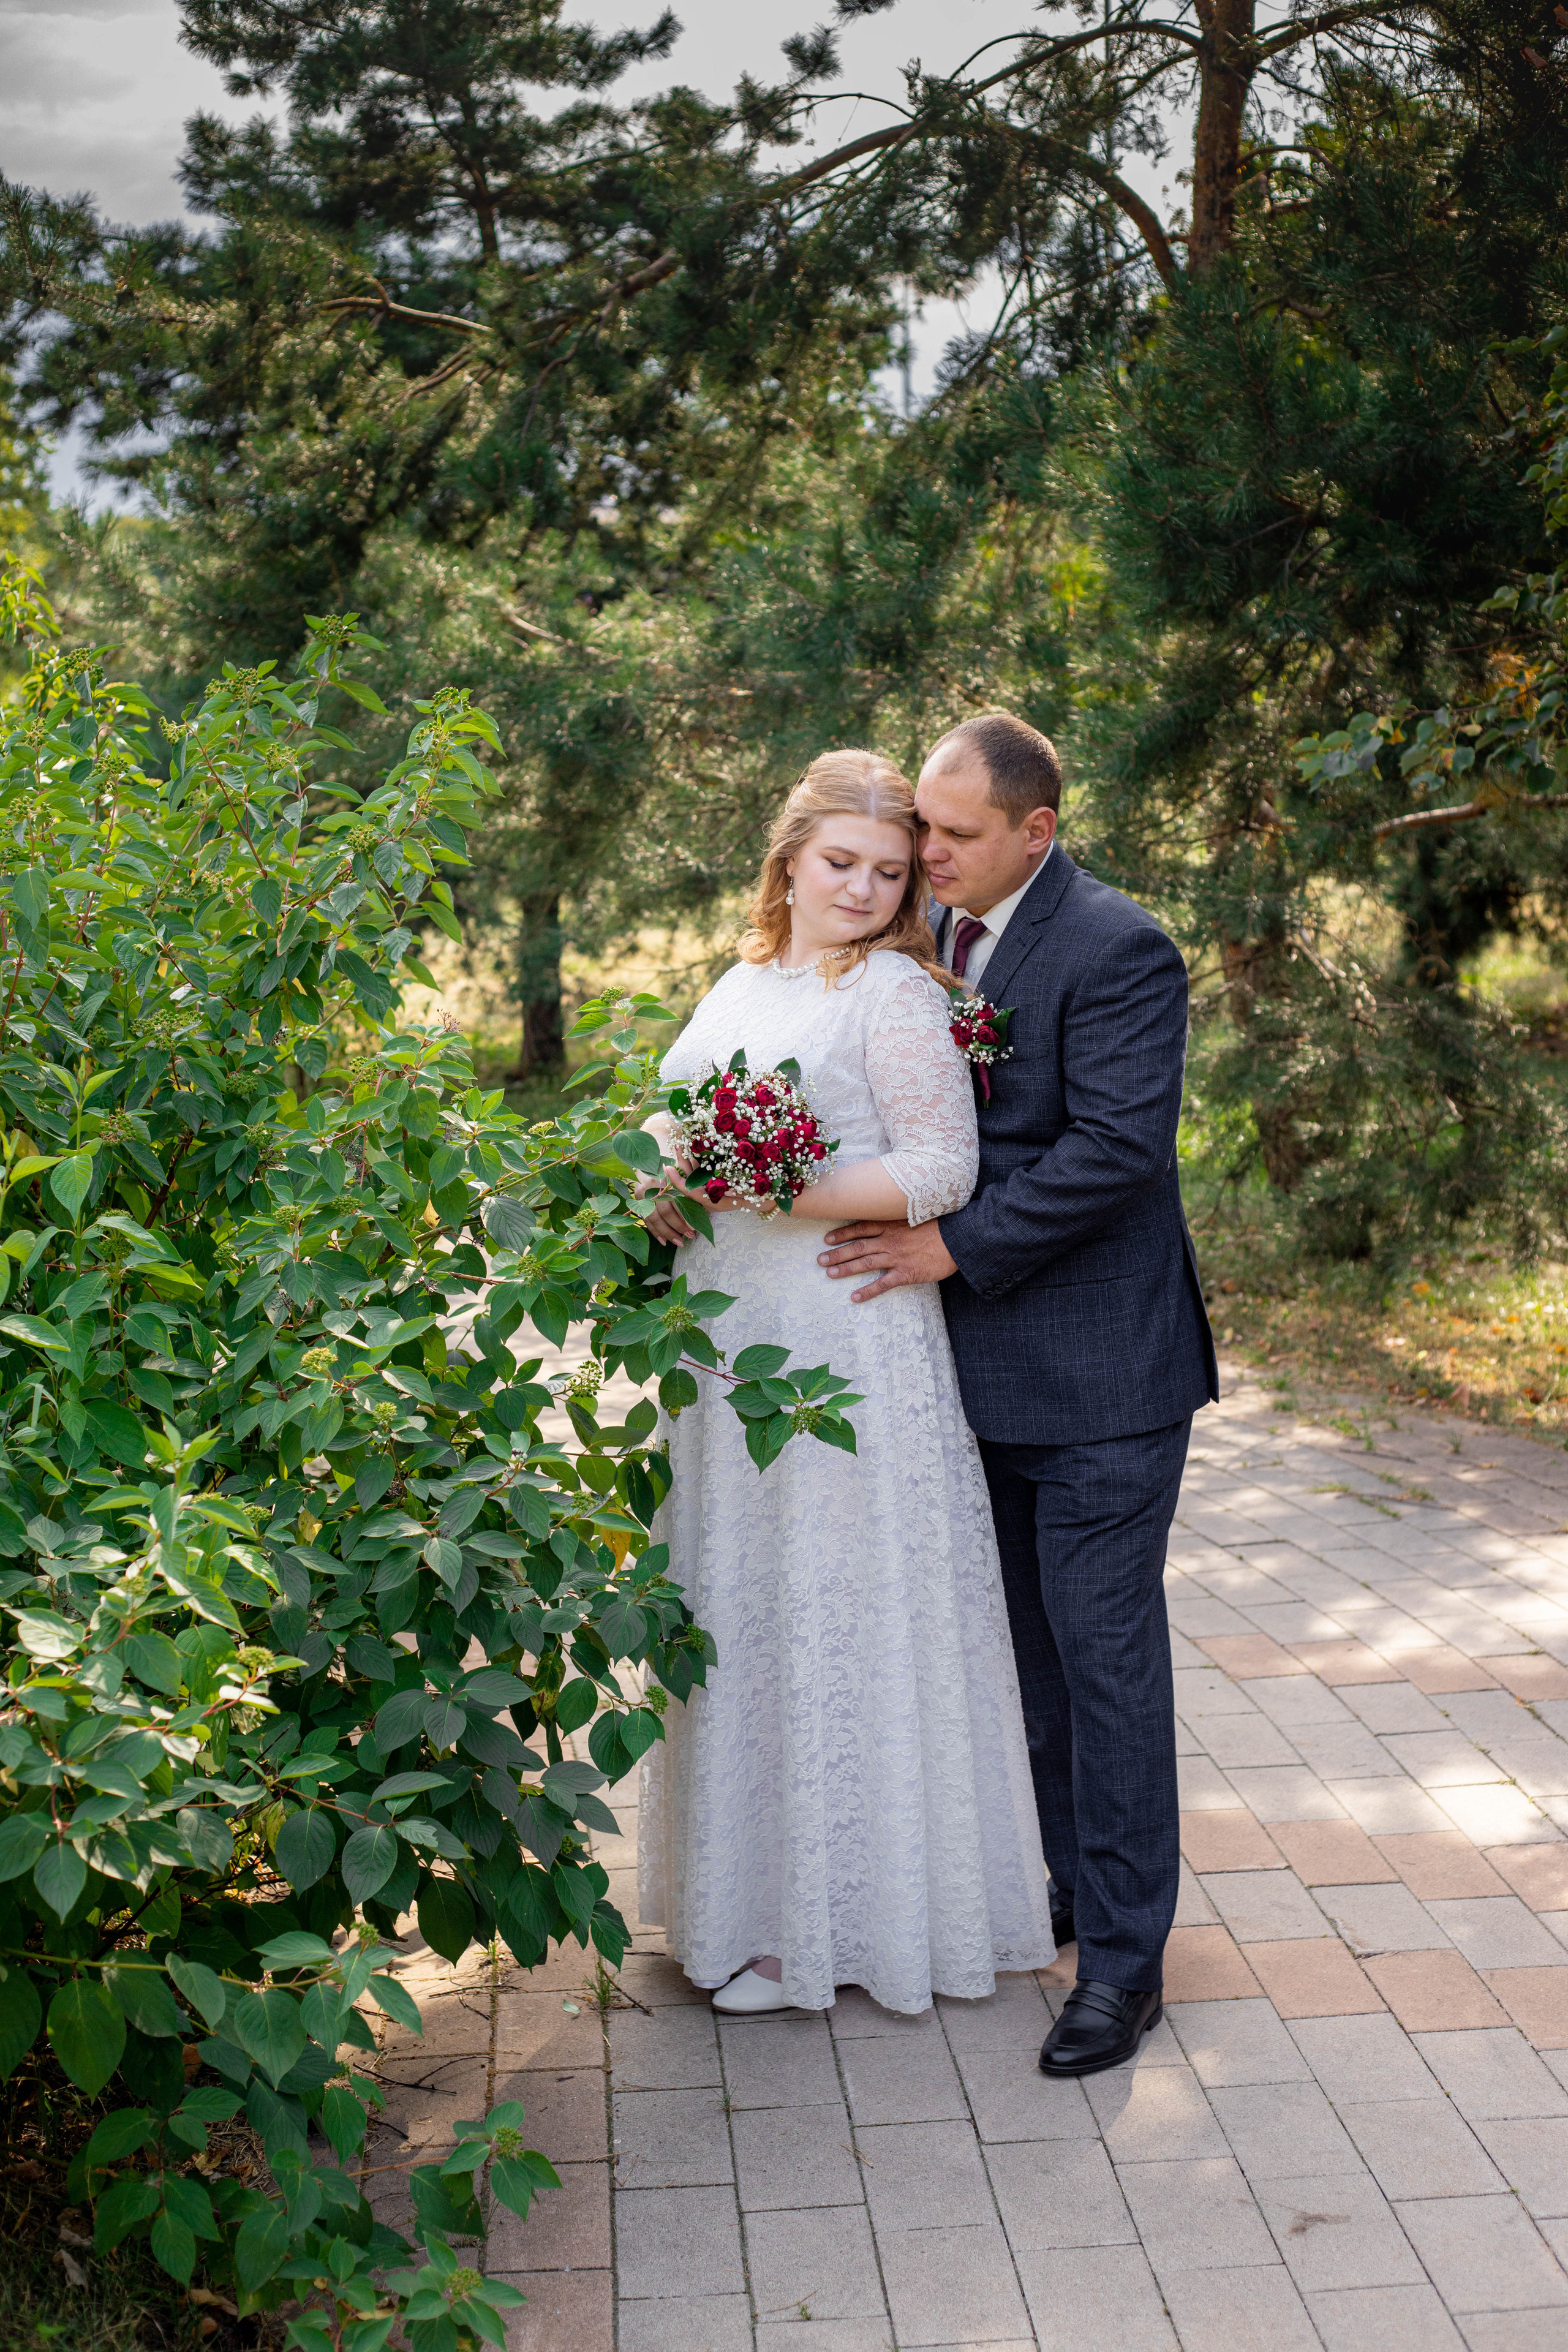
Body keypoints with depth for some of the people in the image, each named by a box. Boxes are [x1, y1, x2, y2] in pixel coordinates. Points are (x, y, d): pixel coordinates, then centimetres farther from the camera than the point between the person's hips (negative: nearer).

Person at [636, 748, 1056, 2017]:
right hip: (731, 1341, 8)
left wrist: (770, 1194, -19)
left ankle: (862, 1906, 17)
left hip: (848, 1344, -8)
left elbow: (940, 1169, -16)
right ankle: (764, 1893, 28)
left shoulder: (895, 990, -9)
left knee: (845, 1613, 1)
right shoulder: (745, 983, 14)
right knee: (746, 1606, 14)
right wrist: (669, 1198, 3)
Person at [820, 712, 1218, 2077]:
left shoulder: (1117, 951, -15)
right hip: (994, 1366, 8)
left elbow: (1117, 1147, -22)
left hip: (1100, 1371, -8)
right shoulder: (937, 937, 9)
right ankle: (1074, 1880, 33)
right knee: (1035, 1643, 17)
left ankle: (1123, 1955, 9)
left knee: (1105, 1650, -1)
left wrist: (954, 1247, -19)